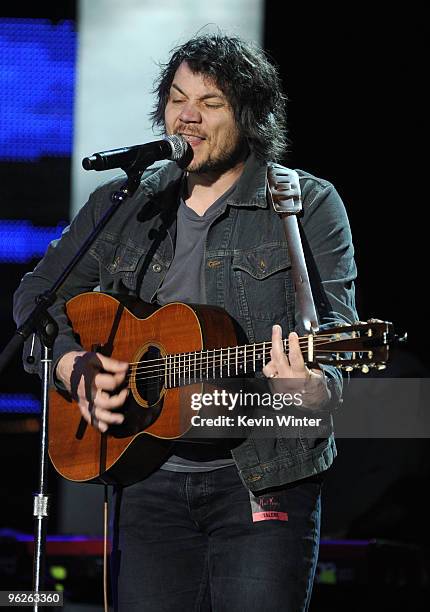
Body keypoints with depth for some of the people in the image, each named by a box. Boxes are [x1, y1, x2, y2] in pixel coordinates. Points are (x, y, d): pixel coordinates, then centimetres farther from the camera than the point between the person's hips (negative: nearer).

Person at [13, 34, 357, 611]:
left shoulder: (307, 203, 1)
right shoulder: (122, 205, 13)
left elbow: (333, 320, -9)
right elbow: (37, 296, 19)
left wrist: (314, 386, -31)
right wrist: (70, 365, -1)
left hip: (263, 475, -3)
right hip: (150, 475, 4)